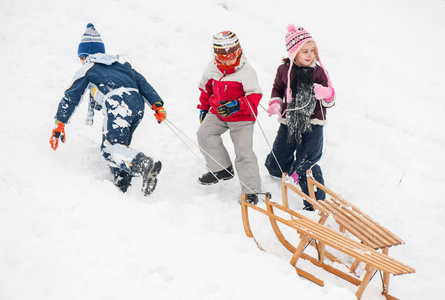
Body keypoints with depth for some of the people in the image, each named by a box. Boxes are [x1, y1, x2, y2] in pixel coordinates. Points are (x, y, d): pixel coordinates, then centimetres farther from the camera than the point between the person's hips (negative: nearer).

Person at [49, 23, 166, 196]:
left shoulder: (87, 69, 20)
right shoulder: (121, 64, 34)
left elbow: (71, 97, 16)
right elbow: (142, 82, 22)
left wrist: (59, 124, 18)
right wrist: (157, 105, 15)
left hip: (117, 103, -6)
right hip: (137, 103, 6)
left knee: (111, 148, -14)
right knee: (115, 144, 18)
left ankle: (145, 165, -40)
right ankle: (122, 181, -3)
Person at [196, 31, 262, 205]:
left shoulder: (246, 71, -18)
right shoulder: (212, 69, -1)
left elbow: (254, 95, -19)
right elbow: (206, 88, 17)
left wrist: (238, 106, -34)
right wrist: (203, 108, 22)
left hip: (241, 118, -5)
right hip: (217, 113, 5)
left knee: (243, 151, -8)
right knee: (204, 133, -12)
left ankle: (251, 191, 1)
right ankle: (222, 169, 4)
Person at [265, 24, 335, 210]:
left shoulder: (318, 71, -7)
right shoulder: (284, 70, -4)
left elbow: (330, 100, -2)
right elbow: (278, 89, 15)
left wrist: (325, 93, -25)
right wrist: (275, 104, -4)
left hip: (312, 125, -3)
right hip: (288, 123, 3)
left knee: (306, 166, -12)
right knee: (275, 166, 9)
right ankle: (291, 172, 45)